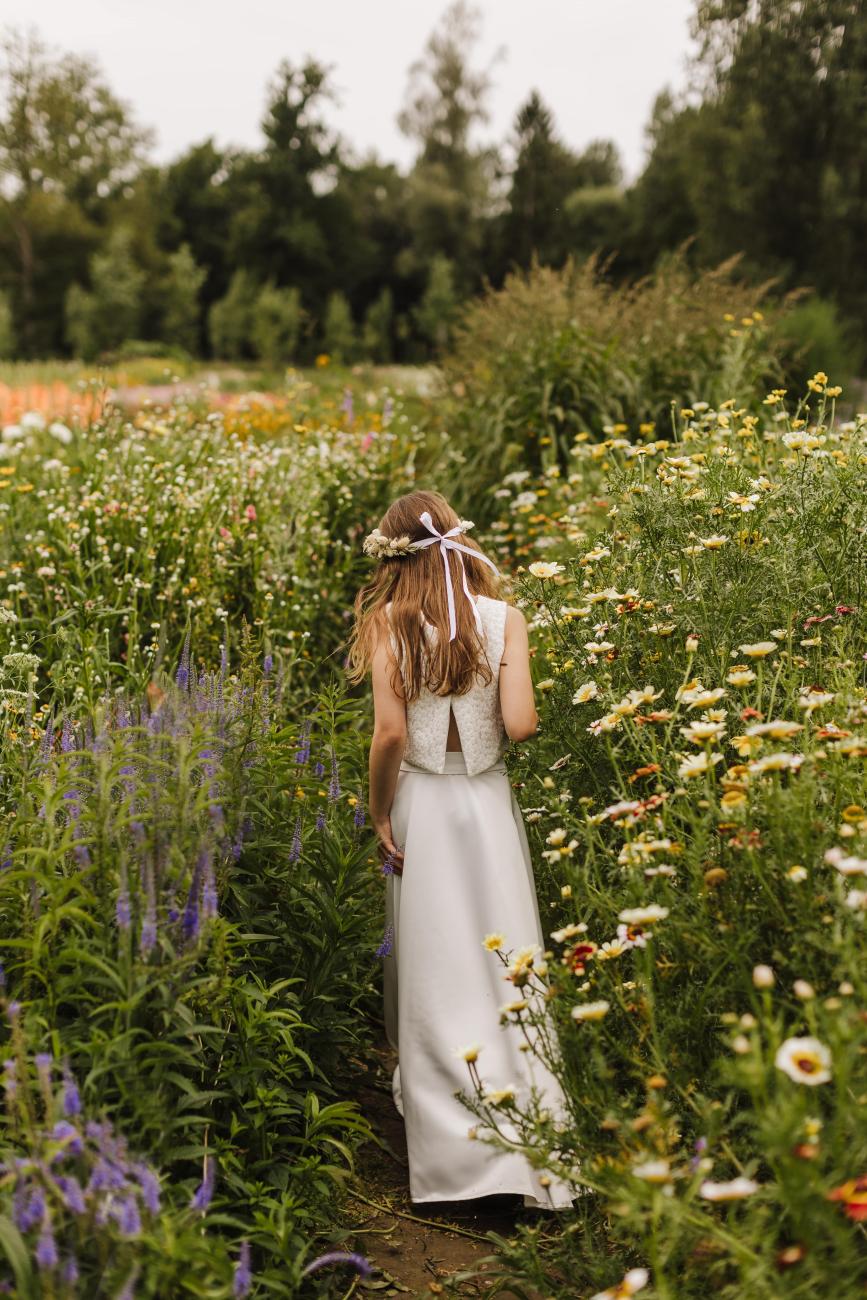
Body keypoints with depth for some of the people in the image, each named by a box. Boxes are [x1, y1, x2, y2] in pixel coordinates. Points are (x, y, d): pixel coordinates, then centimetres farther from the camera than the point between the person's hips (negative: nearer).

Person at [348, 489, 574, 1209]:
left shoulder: (389, 622, -7)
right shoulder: (504, 618, -5)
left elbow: (390, 733, -12)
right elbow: (520, 725, -12)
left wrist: (380, 814, 0)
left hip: (419, 806, -1)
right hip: (489, 804, 1)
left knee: (433, 969, 9)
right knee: (504, 967, 6)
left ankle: (449, 1144, 17)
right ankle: (527, 1155, 8)